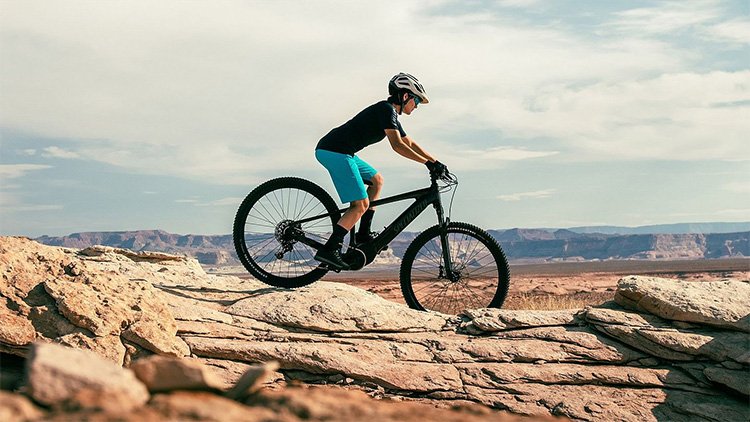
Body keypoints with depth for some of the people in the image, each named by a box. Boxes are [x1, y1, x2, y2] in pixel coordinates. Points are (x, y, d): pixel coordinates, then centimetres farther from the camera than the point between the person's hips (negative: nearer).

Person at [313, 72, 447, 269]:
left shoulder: (391, 115, 22)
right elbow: (397, 145, -20)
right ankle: (329, 250, -18)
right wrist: (428, 163, -19)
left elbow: (410, 144, 29)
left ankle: (363, 235, 18)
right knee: (361, 205, -12)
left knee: (376, 180, 21)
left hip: (338, 152, 11)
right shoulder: (386, 109, -9)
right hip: (334, 151, -11)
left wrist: (435, 162, 24)